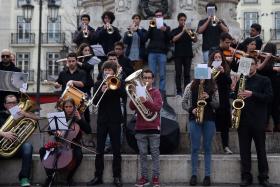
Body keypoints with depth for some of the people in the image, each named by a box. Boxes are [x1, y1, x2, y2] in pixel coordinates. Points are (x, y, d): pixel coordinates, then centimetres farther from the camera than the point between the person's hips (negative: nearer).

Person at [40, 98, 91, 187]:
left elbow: (88, 130, -9)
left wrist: (80, 118, -16)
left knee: (79, 155, -34)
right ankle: (49, 175, -8)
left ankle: (69, 177, -11)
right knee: (42, 150, -17)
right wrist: (56, 132, -22)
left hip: (73, 144, -3)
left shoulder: (77, 118, 3)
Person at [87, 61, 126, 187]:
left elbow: (123, 94, -14)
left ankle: (117, 177, 7)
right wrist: (102, 91, -19)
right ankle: (98, 176, 10)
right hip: (102, 120, 2)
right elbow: (95, 101, -4)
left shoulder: (118, 83, 5)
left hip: (115, 120, -1)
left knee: (116, 150, 1)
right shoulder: (98, 84, 8)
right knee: (99, 150, 3)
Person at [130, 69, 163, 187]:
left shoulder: (156, 92, 3)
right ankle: (144, 177, 12)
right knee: (143, 154, 6)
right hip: (140, 128, 2)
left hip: (153, 127, -2)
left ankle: (156, 177, 6)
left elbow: (158, 107, -13)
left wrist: (146, 101, -28)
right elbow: (132, 107, -1)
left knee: (155, 154, 1)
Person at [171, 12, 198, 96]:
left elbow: (195, 40, 2)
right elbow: (174, 39, -10)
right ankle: (179, 91, -1)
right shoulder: (175, 31, 9)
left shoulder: (189, 30, 13)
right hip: (178, 54, -1)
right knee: (178, 73, -3)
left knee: (187, 73, 1)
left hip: (188, 54, 1)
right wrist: (182, 32, -18)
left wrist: (194, 35, -19)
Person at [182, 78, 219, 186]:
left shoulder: (213, 87, 5)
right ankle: (194, 174, 9)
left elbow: (217, 105, 3)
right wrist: (191, 109, -12)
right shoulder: (191, 86, 3)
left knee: (207, 148, 5)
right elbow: (183, 103, 5)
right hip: (194, 119, 0)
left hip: (209, 119, 1)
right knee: (195, 148, 2)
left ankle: (207, 175, 10)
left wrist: (209, 98, -14)